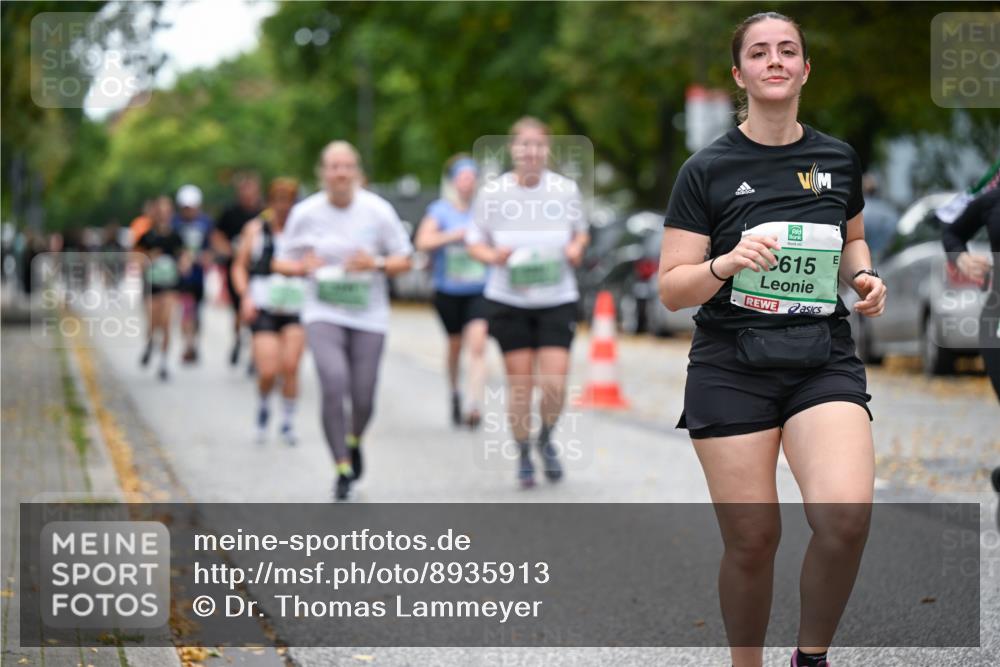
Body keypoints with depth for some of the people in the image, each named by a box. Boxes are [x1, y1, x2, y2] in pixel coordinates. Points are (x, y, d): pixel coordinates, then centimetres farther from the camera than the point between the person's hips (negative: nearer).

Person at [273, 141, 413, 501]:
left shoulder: (378, 210, -5)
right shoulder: (305, 212, -3)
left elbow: (404, 259, 2)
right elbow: (281, 262, 7)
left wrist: (376, 264, -17)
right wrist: (301, 266, -15)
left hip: (369, 315, 1)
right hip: (323, 313, -1)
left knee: (363, 397, 3)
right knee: (334, 383, -21)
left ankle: (354, 442, 40)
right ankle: (343, 470, -10)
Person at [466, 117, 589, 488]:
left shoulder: (566, 190, -1)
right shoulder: (492, 193, -4)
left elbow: (581, 232, 15)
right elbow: (474, 242, 6)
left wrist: (577, 247, -8)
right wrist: (494, 256, -15)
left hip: (557, 300, 1)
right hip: (509, 301, 0)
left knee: (555, 383, -7)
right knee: (519, 383, 1)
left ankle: (546, 440, 23)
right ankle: (523, 455, 20)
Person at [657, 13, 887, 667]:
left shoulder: (839, 159, 9)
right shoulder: (707, 169, -1)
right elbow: (671, 289, -2)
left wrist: (864, 276, 5)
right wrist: (727, 263, -21)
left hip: (824, 362, 2)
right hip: (732, 368, -1)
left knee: (848, 516, -22)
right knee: (752, 540, -4)